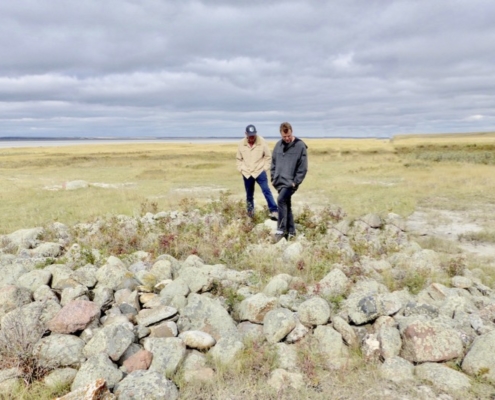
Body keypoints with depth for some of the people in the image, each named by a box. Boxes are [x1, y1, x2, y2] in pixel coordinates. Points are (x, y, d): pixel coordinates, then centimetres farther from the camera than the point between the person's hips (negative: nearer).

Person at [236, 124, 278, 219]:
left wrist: (265, 168, -6)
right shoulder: (241, 144, 0)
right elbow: (239, 159, 12)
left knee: (266, 190, -15)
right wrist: (241, 169, 3)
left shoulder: (262, 142, -8)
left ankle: (274, 211, -16)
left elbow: (268, 156, 0)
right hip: (246, 173, 3)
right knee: (249, 194, 13)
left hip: (259, 172, -3)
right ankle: (250, 212, 28)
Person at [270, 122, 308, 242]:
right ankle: (291, 231, 22)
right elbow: (273, 163, 15)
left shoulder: (300, 146, -8)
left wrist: (296, 182, -13)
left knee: (281, 200, -23)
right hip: (279, 182, 6)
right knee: (286, 205, 11)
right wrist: (273, 178, 8)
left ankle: (281, 230, -15)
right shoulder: (278, 145, 8)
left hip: (290, 183, -6)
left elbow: (303, 168, -8)